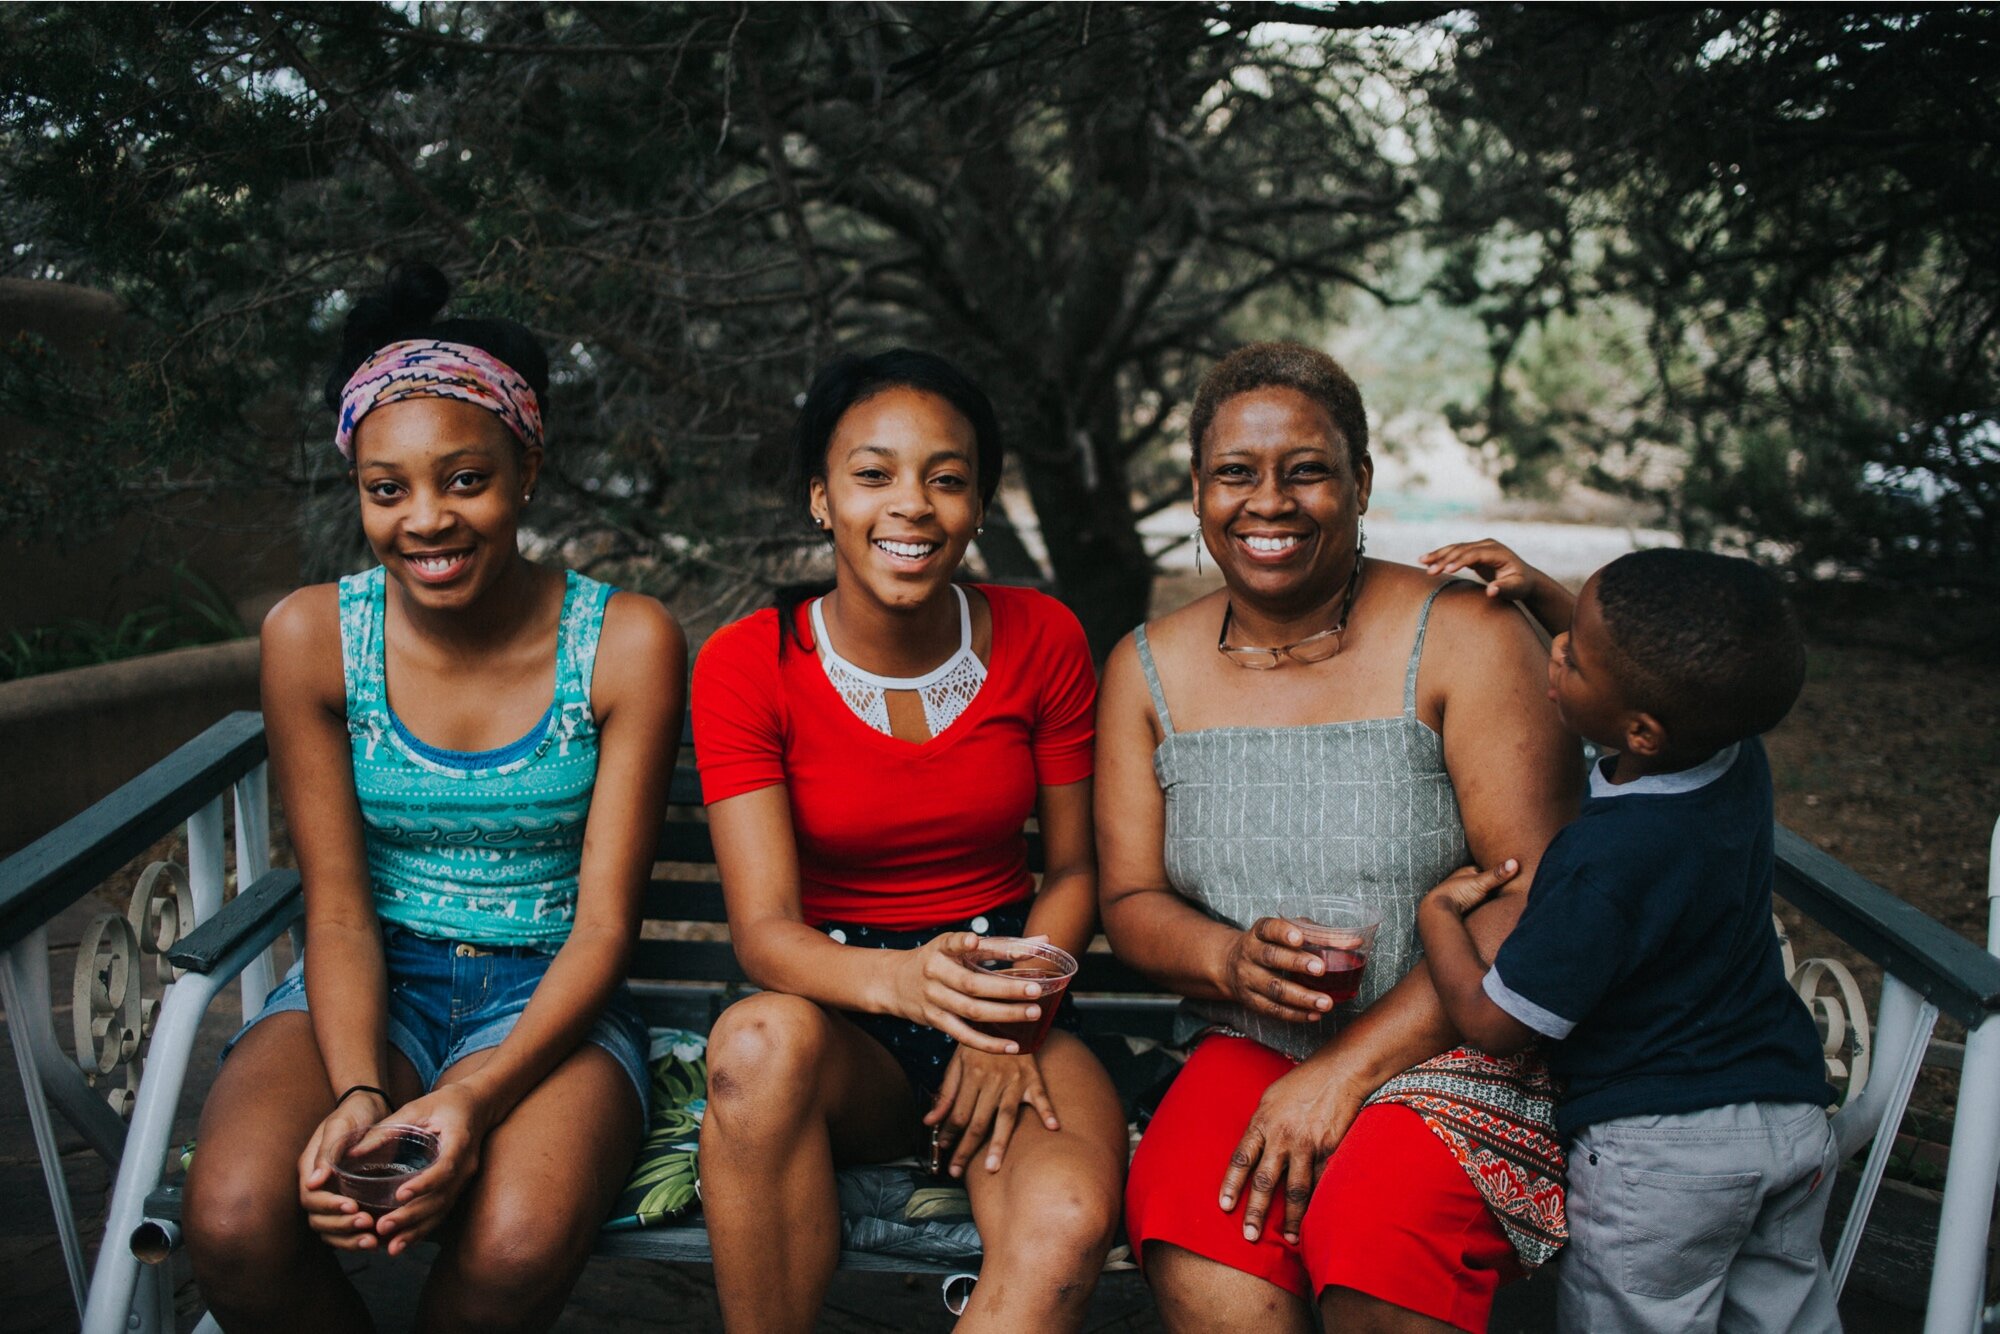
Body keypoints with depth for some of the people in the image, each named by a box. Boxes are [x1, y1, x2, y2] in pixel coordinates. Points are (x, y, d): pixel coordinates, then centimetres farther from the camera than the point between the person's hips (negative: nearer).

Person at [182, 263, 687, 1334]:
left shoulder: (626, 642, -10)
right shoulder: (312, 635, -4)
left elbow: (604, 921, -9)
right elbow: (338, 909, -3)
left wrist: (474, 1097, -25)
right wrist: (357, 1094, -22)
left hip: (549, 993, -1)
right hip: (373, 983, 2)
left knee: (518, 1247, -33)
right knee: (235, 1221, -29)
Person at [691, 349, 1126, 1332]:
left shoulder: (1041, 642, -2)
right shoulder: (746, 664, -7)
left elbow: (1074, 870, 5)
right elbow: (762, 926, -15)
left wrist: (1010, 1013, -14)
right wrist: (900, 981, -37)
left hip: (1009, 1021, 0)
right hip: (835, 1009, 0)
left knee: (1069, 1224, -32)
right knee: (761, 1041, -37)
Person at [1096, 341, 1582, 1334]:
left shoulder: (1465, 639, -6)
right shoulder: (1149, 668, 7)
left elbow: (1535, 895, -12)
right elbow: (1130, 901, 7)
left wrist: (1348, 1067, -17)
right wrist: (1229, 959, -17)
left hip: (1452, 1044, -2)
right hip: (1251, 1050, 3)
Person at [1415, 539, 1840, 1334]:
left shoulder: (1606, 862, -30)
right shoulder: (1737, 752, -9)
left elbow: (1495, 1022, -20)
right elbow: (1630, 653, 13)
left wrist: (1438, 913, -6)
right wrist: (1537, 590, 3)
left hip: (1660, 1152, -7)